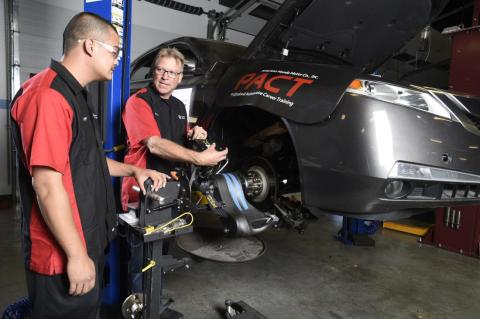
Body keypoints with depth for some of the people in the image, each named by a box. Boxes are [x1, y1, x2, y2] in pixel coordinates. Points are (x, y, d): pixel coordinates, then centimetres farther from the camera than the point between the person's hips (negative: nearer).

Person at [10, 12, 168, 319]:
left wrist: (134, 170, 13)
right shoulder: (48, 95, -22)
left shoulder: (75, 95, 13)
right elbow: (47, 184, -26)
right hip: (64, 256, -10)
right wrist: (76, 255, -22)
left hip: (89, 243, 10)